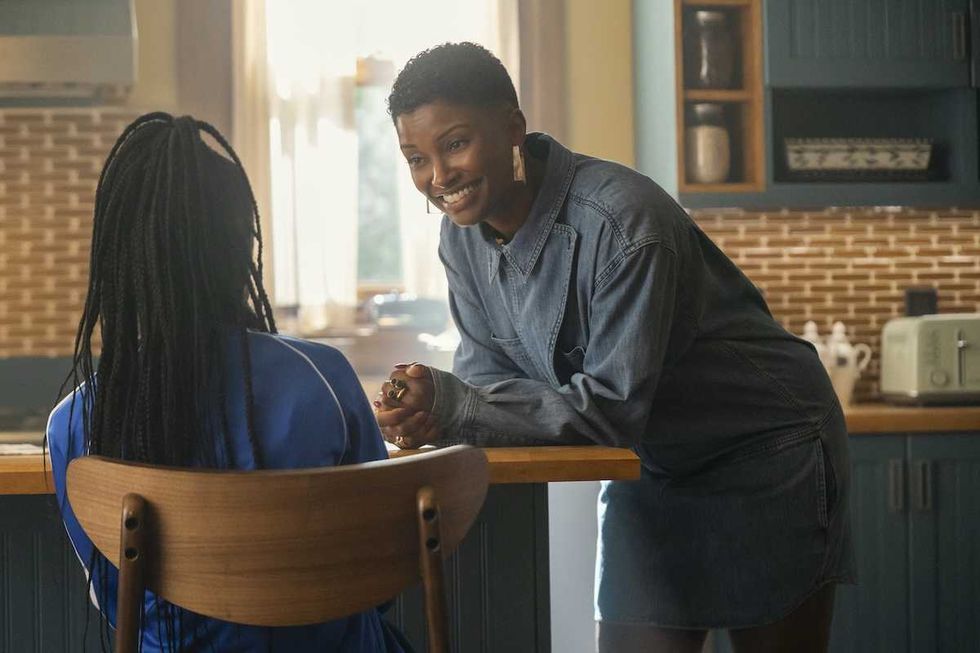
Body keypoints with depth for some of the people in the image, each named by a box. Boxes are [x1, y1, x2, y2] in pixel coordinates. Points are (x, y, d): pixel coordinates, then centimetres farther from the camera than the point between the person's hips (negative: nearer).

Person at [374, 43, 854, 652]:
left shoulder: (624, 223, -30)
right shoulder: (463, 235, -6)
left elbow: (613, 407, -31)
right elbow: (487, 372, -4)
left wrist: (453, 408, -38)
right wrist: (428, 408, -27)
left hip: (764, 457, -6)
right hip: (650, 470, 6)